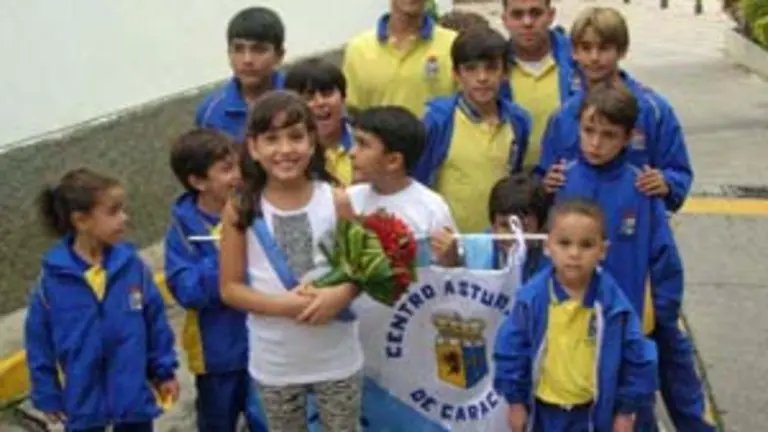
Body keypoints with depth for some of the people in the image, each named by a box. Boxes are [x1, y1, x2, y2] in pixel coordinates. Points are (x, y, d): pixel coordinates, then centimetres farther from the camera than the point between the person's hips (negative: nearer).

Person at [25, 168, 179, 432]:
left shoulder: (131, 264, -12)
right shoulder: (53, 277, -16)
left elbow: (155, 320, -2)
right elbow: (38, 339, -7)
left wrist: (164, 371, 3)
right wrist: (47, 395, -3)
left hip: (134, 393, 1)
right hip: (82, 398, -1)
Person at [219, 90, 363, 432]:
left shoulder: (337, 202, -12)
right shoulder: (240, 211, -12)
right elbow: (230, 288, -7)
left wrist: (341, 294, -22)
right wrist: (282, 305, -22)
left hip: (337, 357, 0)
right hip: (275, 361, 0)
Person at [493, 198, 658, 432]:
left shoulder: (614, 303, -18)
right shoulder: (531, 297, -16)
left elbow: (637, 358, -7)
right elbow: (511, 349, -5)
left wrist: (627, 409, -3)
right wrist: (515, 401, -2)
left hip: (593, 412, -1)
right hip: (543, 410, 1)